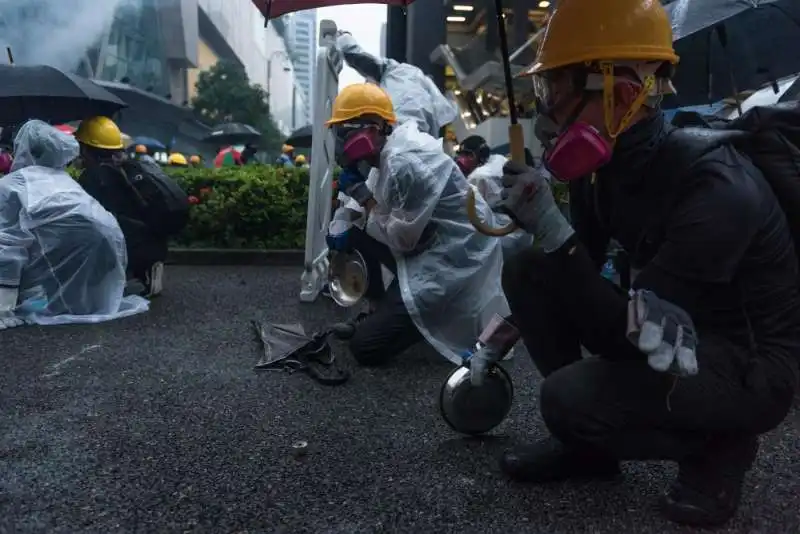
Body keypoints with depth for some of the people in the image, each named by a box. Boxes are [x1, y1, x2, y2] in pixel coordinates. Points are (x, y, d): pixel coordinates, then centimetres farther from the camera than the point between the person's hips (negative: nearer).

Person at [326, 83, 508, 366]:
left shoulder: (404, 163, -24)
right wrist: (342, 222, -3)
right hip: (427, 247, 9)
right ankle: (378, 313, 17)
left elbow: (402, 240, -19)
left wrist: (361, 193, -9)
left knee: (365, 347, -8)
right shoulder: (390, 151, 6)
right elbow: (382, 208, 15)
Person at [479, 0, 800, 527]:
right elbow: (581, 274, 2)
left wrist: (551, 228, -34)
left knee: (569, 397, -29)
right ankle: (587, 441, 5)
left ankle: (719, 445, 1)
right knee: (526, 270, -7)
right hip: (674, 332, 7)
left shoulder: (714, 188, -30)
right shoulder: (607, 164, -7)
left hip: (751, 365, -7)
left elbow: (621, 337, -30)